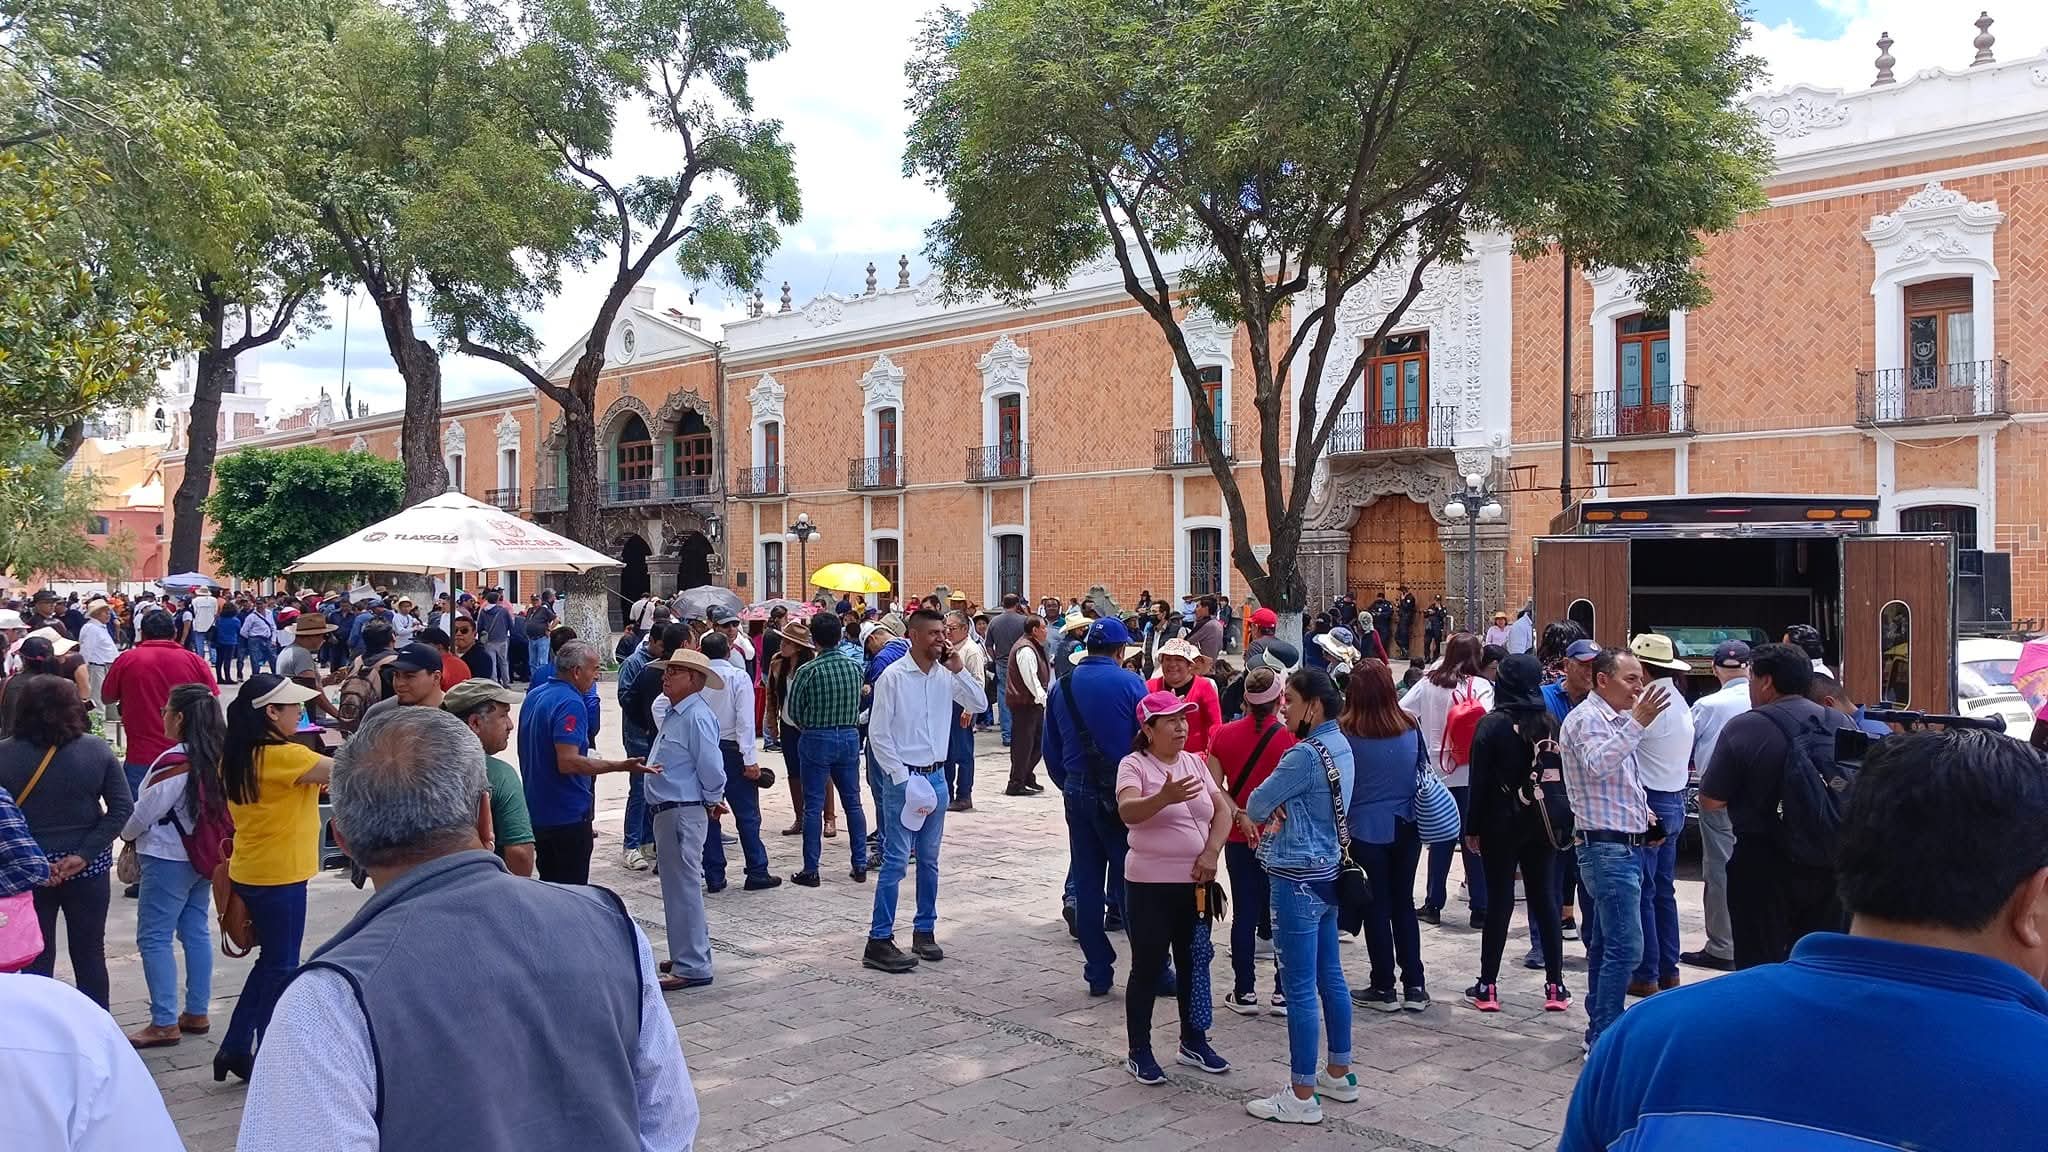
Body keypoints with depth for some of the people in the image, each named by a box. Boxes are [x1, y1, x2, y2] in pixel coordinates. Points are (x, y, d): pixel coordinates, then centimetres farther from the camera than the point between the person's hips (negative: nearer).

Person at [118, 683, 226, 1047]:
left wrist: (126, 835, 8)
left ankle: (164, 1023, 2)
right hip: (204, 855, 8)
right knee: (196, 931, 14)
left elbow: (146, 812, -13)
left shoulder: (175, 762, -21)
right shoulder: (219, 757, 1)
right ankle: (196, 1013, 21)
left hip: (169, 859, -8)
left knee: (154, 938, 0)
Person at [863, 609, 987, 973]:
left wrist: (960, 670, -7)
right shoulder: (893, 677, -11)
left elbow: (980, 704, 5)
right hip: (903, 778, -6)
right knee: (896, 861, -6)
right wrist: (903, 779, -13)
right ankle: (879, 941, 0)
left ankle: (925, 930, 25)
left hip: (936, 777, 6)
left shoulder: (946, 675, 5)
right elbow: (878, 733, -11)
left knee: (929, 860, 13)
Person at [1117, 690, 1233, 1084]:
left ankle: (1193, 1042, 30)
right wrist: (1165, 797, -47)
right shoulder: (1134, 764, -11)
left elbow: (1223, 810, 7)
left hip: (1196, 883, 6)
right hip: (1150, 886, -6)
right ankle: (1139, 1053, 14)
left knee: (1194, 964, 15)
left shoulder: (1194, 762, 7)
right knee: (1148, 967, 2)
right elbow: (1127, 812, -28)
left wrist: (1211, 852, -9)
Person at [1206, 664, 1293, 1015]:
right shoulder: (1290, 737, -13)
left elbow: (1214, 787, -5)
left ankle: (1244, 992, 13)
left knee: (1244, 913, 9)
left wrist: (1239, 815, -8)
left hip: (1239, 839, 3)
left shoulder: (1225, 734, -3)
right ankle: (1284, 993, 12)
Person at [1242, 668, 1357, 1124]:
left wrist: (1271, 812, 9)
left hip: (1299, 879, -10)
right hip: (1328, 871, 10)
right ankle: (1339, 1074, 29)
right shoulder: (1341, 746, 9)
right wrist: (1285, 814, -2)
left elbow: (1255, 806, -13)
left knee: (1300, 988, -2)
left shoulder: (1305, 754, -20)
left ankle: (1302, 1096, 5)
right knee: (1330, 976, 18)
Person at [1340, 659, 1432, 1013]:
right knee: (1404, 903, 14)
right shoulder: (1411, 728, -5)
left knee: (1376, 907, 8)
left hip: (1365, 830, -3)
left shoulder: (1345, 733, -15)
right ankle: (1415, 987, 17)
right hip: (1407, 828, 3)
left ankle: (1384, 989, 15)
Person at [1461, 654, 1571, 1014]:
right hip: (1543, 822, 4)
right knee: (1543, 896, 10)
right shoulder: (1551, 723, 2)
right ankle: (1555, 986, 12)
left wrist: (1472, 827, -3)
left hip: (1503, 823, -4)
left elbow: (1480, 781, -9)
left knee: (1500, 900, 0)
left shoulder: (1492, 724, -10)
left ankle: (1488, 987, 5)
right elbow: (1563, 774, 5)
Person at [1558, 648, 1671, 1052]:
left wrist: (1643, 814, 14)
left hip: (1623, 848, 10)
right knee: (1625, 948, -12)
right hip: (1607, 847, -10)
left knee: (1605, 945, 14)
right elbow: (1599, 765, -31)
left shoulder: (1615, 720, 19)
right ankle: (1605, 1039, -8)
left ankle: (1600, 1030, 21)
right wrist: (1637, 723, -37)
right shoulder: (1587, 718, -12)